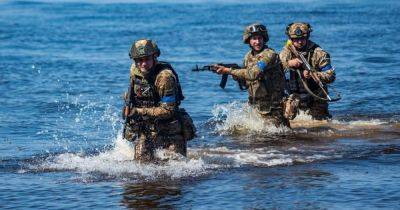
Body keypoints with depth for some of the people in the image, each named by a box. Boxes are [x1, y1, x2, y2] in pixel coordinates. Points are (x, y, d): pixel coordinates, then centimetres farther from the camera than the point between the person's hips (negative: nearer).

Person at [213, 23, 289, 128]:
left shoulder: (269, 54, -18)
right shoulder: (248, 56, 8)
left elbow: (253, 74, -29)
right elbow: (245, 79, 17)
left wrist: (228, 70, -25)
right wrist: (235, 75, -5)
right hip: (253, 106, 7)